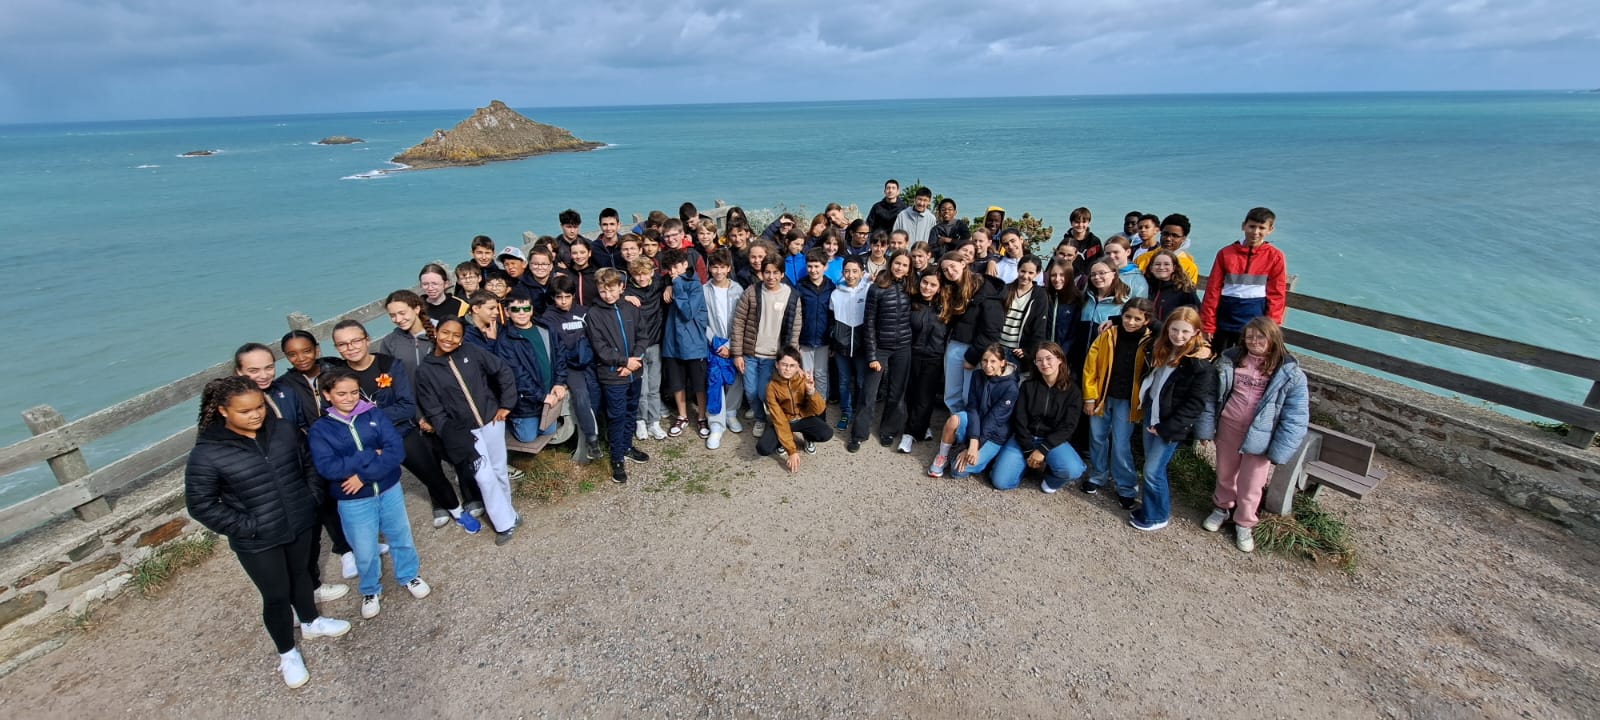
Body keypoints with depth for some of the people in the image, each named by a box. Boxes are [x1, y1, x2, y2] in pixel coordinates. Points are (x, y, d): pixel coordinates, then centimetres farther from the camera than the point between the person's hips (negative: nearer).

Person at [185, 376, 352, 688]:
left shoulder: (284, 430, -8)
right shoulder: (207, 454, -20)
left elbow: (308, 465, 6)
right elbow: (200, 504, -13)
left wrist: (313, 498, -1)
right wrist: (245, 527, -17)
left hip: (300, 525, 4)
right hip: (257, 542, -4)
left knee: (301, 573, 25)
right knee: (276, 595, 11)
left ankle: (311, 622, 51)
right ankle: (287, 653, 34)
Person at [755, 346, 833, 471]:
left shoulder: (804, 380, -15)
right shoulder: (772, 387, -18)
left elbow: (819, 410, -20)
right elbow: (779, 420, -21)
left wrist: (811, 391, -40)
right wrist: (792, 450, -26)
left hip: (804, 418, 1)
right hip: (784, 421, -1)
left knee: (826, 434, -29)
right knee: (763, 448, -27)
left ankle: (808, 438, 7)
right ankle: (782, 443, 9)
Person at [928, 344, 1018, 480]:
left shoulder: (1011, 388, -17)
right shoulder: (977, 376, -5)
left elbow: (994, 419, -21)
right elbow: (972, 409, -11)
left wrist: (975, 445, -25)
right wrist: (973, 440, -24)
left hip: (995, 435, -4)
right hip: (973, 424, 4)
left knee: (959, 470, -20)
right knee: (954, 419, -32)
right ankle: (942, 456, -8)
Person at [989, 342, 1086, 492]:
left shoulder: (1072, 391, -3)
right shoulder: (1028, 385, 0)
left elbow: (1067, 426, -8)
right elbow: (1019, 420, -3)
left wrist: (1042, 449, -17)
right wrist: (1029, 450, -12)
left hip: (1053, 440, -1)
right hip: (1024, 438, 1)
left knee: (1073, 470, -33)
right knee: (1000, 481, -15)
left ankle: (1051, 478, 3)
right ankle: (1029, 462, 15)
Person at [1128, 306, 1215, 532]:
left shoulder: (1201, 364, -17)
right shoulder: (1158, 348, 2)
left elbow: (1195, 404, -18)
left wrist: (1165, 428, -18)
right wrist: (1142, 408, 7)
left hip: (1171, 424, -6)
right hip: (1150, 414, 6)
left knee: (1153, 471, 0)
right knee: (1152, 467, 16)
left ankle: (1158, 516, 20)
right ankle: (1150, 506, 32)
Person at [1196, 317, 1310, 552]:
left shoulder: (1289, 372, -12)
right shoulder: (1229, 360, -6)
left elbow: (1295, 416, -10)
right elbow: (1211, 395, 0)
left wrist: (1279, 450, -12)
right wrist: (1206, 428, -2)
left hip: (1260, 436, -2)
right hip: (1228, 428, 2)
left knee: (1250, 486, 10)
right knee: (1225, 475, 21)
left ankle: (1244, 524, 34)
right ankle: (1222, 508, 47)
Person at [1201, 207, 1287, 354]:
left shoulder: (1275, 256, -1)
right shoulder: (1225, 253, 1)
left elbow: (1276, 295, -1)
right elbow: (1213, 290, 0)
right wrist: (1208, 325, -3)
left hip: (1254, 324, -1)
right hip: (1224, 321, 1)